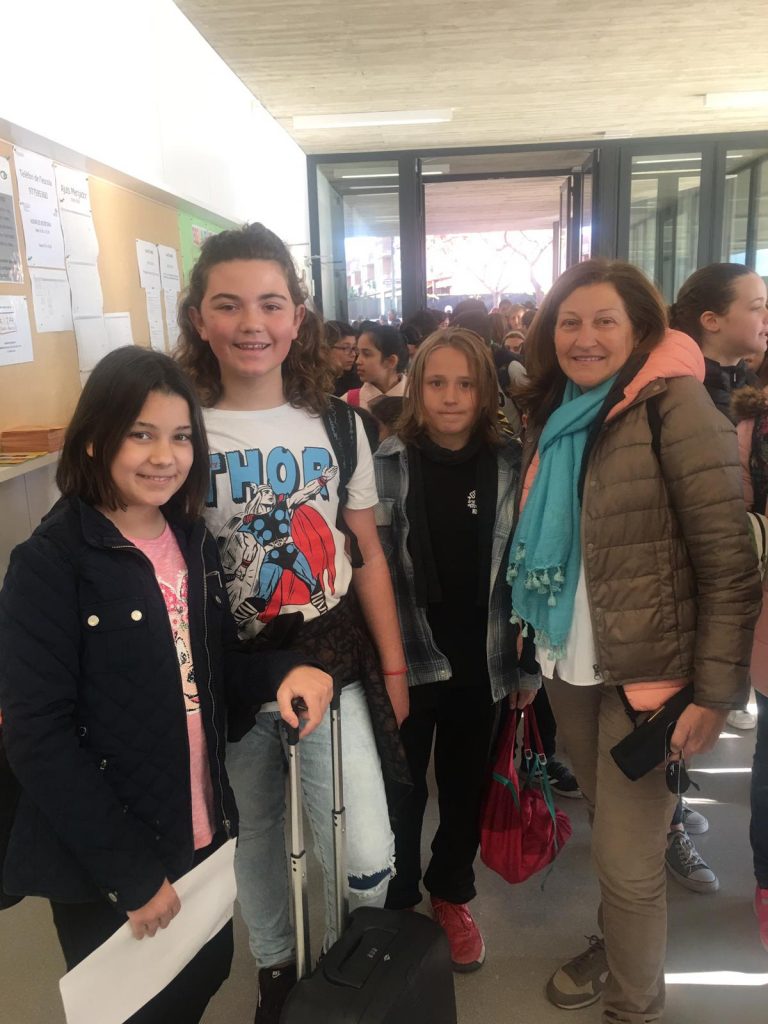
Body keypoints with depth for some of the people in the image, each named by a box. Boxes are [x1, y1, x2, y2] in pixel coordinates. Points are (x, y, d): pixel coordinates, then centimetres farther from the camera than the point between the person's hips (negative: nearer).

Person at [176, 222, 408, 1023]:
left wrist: (393, 666, 5)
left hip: (332, 658, 1)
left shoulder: (335, 425, -1)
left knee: (366, 860, -2)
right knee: (254, 834, 18)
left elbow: (367, 556, 4)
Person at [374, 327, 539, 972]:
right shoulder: (386, 465, -8)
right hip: (404, 661, -1)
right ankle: (396, 900, 38)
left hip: (480, 661, 2)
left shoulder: (511, 465, -3)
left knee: (465, 786, 19)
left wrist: (527, 665, 2)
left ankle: (453, 894, 43)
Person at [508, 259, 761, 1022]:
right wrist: (534, 644, 12)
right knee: (608, 832, 21)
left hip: (645, 673, -5)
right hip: (571, 668, 6)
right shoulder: (554, 414, 7)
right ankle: (614, 948, 46)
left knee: (627, 858, 5)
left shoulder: (672, 404, -13)